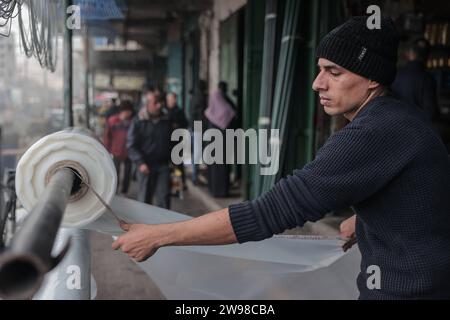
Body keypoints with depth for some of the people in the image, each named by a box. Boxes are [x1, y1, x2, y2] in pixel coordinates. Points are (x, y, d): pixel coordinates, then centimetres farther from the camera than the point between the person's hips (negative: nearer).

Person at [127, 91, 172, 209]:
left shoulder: (166, 122, 10)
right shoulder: (138, 122, -2)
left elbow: (171, 143, 18)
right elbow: (131, 145, -6)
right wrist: (140, 163, -17)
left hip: (163, 165, 2)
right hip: (146, 166, -2)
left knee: (164, 197, -3)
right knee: (144, 199, 7)